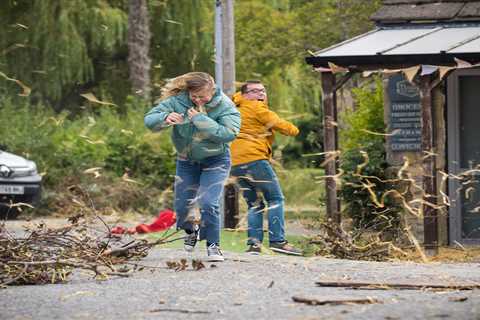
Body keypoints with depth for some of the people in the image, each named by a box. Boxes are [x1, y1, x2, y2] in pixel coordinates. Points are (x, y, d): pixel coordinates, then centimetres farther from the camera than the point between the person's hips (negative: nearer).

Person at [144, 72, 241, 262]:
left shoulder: (224, 106, -20)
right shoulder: (177, 101, -16)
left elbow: (229, 133, -33)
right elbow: (149, 120, -18)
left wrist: (200, 119, -34)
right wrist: (165, 118, -41)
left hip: (215, 160, -3)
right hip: (186, 160, 3)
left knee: (208, 203, -18)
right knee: (181, 206, 7)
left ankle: (213, 245, 1)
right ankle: (191, 230, 41)